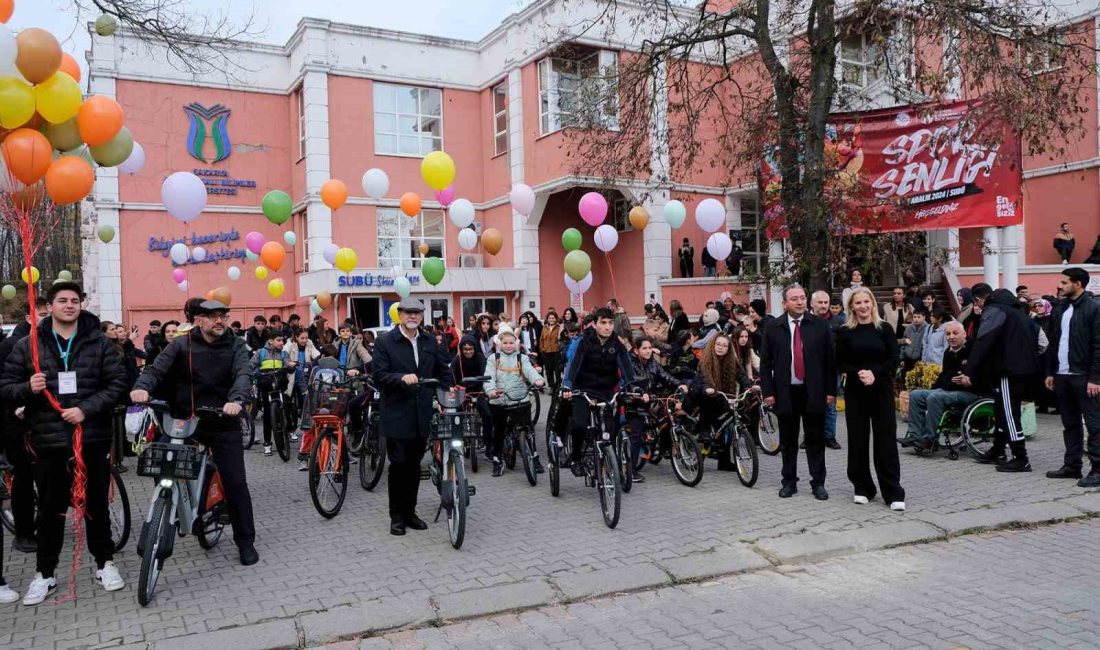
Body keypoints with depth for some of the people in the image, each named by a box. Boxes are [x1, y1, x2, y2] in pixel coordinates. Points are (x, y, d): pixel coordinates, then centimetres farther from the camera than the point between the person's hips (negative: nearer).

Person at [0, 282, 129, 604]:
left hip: (92, 437, 0)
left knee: (96, 504, 11)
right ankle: (45, 573, 24)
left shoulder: (99, 343, 1)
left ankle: (104, 562, 25)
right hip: (47, 440, 1)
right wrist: (27, 388, -16)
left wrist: (86, 408, -14)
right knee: (50, 509, 10)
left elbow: (117, 382, -3)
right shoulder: (27, 345, 4)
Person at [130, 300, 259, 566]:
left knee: (236, 483, -2)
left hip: (223, 424, 0)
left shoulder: (236, 346, 0)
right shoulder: (182, 345, 0)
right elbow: (157, 369, -11)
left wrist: (237, 400, -37)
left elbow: (243, 375, -16)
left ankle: (246, 541, 11)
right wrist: (142, 386, -34)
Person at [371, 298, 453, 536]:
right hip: (396, 414, -4)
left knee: (414, 465, 11)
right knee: (399, 465, -1)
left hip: (422, 414, 4)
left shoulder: (430, 342, 10)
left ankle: (410, 512, 23)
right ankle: (397, 516, 12)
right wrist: (402, 378, -27)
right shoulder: (385, 342, -4)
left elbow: (443, 370, 19)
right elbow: (378, 376, -12)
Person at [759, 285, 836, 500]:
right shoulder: (772, 328, 2)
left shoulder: (820, 325, 2)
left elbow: (830, 359, 3)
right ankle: (789, 482, 20)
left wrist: (831, 390, -1)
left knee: (816, 440, 6)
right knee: (788, 441, 9)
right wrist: (768, 391, -4)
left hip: (814, 392, 0)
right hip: (786, 392, 0)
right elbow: (765, 363, 2)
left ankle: (818, 483, 16)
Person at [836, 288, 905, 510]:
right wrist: (858, 373, -15)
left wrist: (874, 373, -16)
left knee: (886, 440, -2)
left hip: (882, 389, -1)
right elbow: (840, 363, 2)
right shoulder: (845, 332, 2)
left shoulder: (885, 328, 1)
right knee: (858, 439, 5)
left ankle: (893, 493, 3)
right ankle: (862, 488, 17)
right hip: (855, 391, 1)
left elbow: (894, 360, -1)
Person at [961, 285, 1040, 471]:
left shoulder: (993, 311, -10)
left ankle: (1021, 460, -3)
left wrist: (969, 372, -20)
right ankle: (997, 451, 27)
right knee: (1002, 409, 18)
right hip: (1022, 366, 10)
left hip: (1010, 369, -10)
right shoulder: (1011, 308, 20)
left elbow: (982, 344, -20)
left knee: (1009, 413, -5)